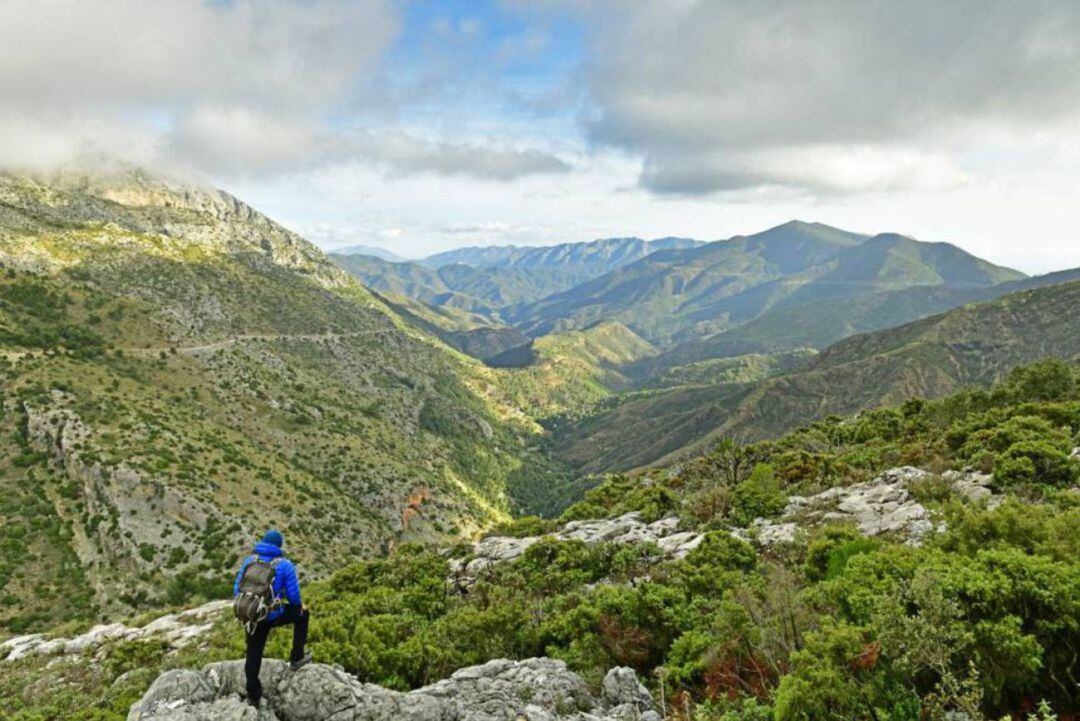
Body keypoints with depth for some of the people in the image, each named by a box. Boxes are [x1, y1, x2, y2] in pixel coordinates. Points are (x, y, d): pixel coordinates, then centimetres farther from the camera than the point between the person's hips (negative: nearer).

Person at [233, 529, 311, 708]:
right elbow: (293, 596, -8)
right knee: (302, 614, 23)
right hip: (274, 616, -4)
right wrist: (298, 607, 13)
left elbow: (237, 589, 4)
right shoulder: (285, 565, -10)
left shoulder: (249, 561, 1)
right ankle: (296, 658, 26)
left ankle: (253, 697, 26)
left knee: (253, 656, 18)